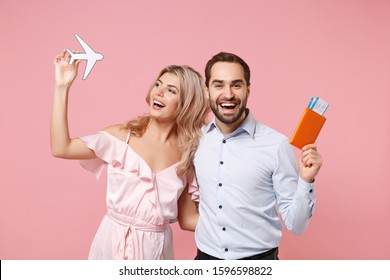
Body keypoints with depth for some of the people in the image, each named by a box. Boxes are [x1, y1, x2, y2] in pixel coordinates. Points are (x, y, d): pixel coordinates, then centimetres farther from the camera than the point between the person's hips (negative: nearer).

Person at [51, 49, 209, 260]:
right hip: (113, 241, -1)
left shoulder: (188, 152, -3)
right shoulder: (122, 136, -7)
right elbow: (61, 148, -15)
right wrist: (62, 87, -14)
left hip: (155, 247, 1)